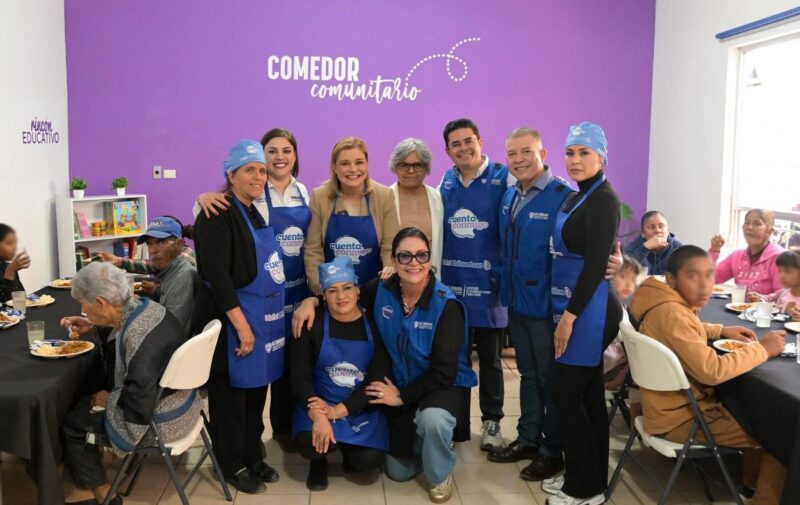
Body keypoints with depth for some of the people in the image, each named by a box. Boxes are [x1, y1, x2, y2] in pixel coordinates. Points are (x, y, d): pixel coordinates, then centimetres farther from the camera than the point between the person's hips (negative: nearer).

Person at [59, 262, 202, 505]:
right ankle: (90, 482, 31)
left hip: (160, 420, -9)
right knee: (84, 402, 18)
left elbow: (138, 405, -30)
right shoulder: (143, 306, -6)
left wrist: (108, 399, -12)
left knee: (70, 422, 4)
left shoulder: (139, 340, -33)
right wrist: (94, 328, 10)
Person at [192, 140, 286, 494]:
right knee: (231, 396, 6)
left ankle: (252, 457, 32)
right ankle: (231, 466, 22)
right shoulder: (218, 214, -14)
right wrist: (241, 325, -22)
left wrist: (258, 322, 16)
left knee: (256, 392, 17)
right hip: (233, 320, -8)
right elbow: (216, 275, -21)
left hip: (263, 319, 8)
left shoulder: (256, 212, 12)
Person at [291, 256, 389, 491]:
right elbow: (299, 377, -9)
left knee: (370, 460, -23)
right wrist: (318, 416, -27)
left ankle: (348, 449, 17)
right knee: (310, 444, -30)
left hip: (362, 406, 0)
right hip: (319, 403, 0)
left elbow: (379, 379, -9)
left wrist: (338, 411, -19)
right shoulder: (312, 323, -7)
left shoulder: (374, 324, -7)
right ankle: (320, 461, 10)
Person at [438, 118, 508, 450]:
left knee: (489, 359, 10)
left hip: (487, 286, -4)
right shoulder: (446, 182, 7)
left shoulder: (502, 178, -8)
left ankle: (491, 421, 24)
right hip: (451, 285, 4)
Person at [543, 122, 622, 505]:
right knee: (587, 395, 14)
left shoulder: (603, 199, -15)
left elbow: (596, 263, -21)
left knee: (566, 395, -3)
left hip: (589, 309, -9)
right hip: (573, 307, 9)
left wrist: (570, 315, -22)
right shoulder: (578, 197, 14)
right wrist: (566, 312, 15)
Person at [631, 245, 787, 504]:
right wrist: (763, 349, -20)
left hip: (680, 400, 10)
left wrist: (721, 331, 8)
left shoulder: (672, 302, 0)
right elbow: (712, 371, -33)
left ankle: (753, 477, 40)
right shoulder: (671, 314, -30)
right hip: (680, 417, -10)